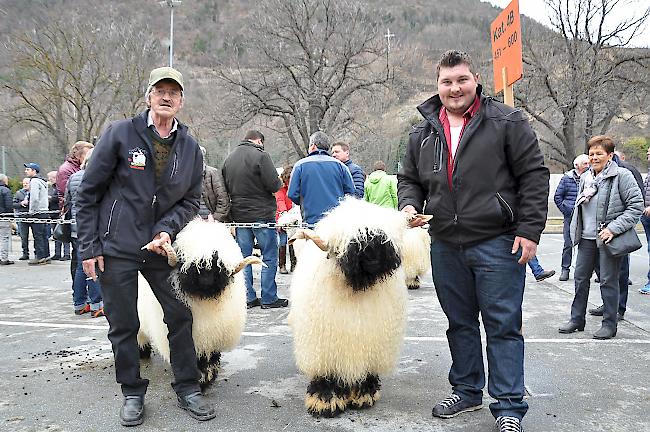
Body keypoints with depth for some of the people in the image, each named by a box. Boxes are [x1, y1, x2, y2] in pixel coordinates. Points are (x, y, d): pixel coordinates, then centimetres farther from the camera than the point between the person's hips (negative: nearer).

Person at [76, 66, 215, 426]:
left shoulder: (190, 147, 4)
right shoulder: (119, 134, -6)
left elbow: (191, 199, 8)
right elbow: (88, 193, -4)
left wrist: (166, 230, -10)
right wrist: (89, 247, -8)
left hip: (161, 245, 3)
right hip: (116, 246, -2)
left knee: (181, 315, 4)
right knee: (123, 325, 6)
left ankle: (187, 389, 21)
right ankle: (133, 393, 24)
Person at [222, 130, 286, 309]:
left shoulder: (229, 158, 11)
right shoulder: (260, 155, -11)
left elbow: (226, 187, 16)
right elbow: (274, 185, -16)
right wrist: (279, 181, 4)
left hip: (239, 214, 6)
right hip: (262, 214, -6)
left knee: (243, 257, 10)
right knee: (269, 257, 3)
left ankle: (248, 297, 13)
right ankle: (269, 298, 5)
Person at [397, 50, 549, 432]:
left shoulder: (507, 122, -2)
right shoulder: (422, 134, 11)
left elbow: (534, 175, -4)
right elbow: (409, 179, 19)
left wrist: (529, 230, -10)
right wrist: (409, 204, -3)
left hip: (497, 243, -5)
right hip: (446, 246, 5)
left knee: (503, 325, 1)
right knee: (460, 323, 16)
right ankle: (467, 391, 32)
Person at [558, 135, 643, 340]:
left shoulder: (622, 176, -8)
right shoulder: (585, 178, 12)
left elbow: (637, 205, -12)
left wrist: (613, 228, -19)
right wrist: (576, 230, 13)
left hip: (608, 238, -6)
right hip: (587, 238, 6)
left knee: (608, 281, 1)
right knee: (580, 278, 10)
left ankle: (609, 324, 13)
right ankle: (577, 319, 22)